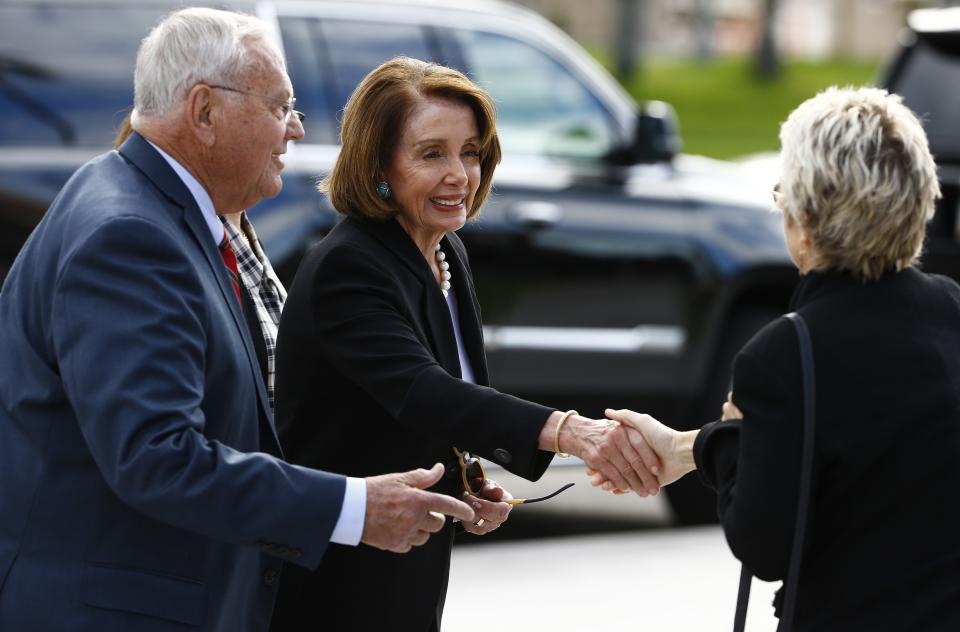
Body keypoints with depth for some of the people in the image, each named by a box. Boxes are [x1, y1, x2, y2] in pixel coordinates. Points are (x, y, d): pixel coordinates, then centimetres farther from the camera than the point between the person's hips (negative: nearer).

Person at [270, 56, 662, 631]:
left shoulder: (447, 254, 6)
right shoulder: (345, 269, -21)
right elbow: (419, 391, -37)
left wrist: (470, 488, -2)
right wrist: (566, 431, -50)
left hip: (412, 579, 8)